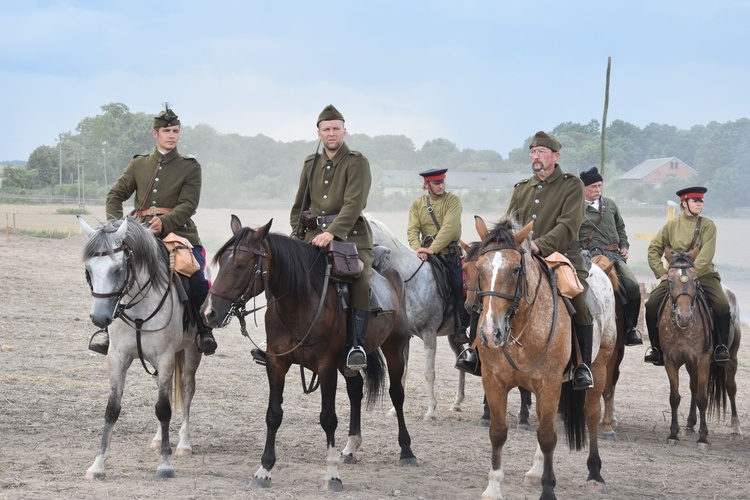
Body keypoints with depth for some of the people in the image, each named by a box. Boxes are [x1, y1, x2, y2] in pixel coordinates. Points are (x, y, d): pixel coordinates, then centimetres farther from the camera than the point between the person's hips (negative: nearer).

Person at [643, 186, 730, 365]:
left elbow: (706, 254, -10)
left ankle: (721, 345, -6)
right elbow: (654, 249, 9)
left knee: (722, 305, -25)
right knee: (651, 304, -17)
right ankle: (655, 347, 0)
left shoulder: (708, 226, 2)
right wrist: (661, 273, -3)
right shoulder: (672, 225, 7)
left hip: (703, 274, -1)